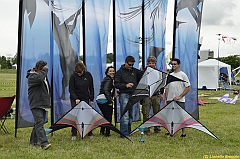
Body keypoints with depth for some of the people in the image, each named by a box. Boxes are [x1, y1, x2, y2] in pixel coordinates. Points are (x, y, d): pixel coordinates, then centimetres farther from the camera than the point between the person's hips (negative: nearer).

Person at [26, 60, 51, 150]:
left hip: (43, 104, 9)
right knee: (39, 124, -15)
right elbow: (39, 78, -35)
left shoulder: (43, 76, 18)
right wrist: (45, 70, -19)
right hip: (36, 105, -9)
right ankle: (44, 143, -23)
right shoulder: (32, 77, -12)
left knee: (38, 124, 13)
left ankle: (33, 141, 24)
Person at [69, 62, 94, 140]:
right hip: (75, 99, -2)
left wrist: (91, 99, 2)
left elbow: (91, 88, 4)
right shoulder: (73, 76, -12)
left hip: (85, 99, 2)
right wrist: (76, 99, -25)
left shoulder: (88, 75, -5)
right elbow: (71, 90, -11)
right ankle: (74, 134, 4)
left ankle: (90, 133, 10)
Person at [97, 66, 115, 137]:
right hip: (105, 101, -10)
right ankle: (107, 133, 3)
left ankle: (102, 131, 30)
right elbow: (106, 91, -24)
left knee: (105, 116, 21)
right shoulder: (108, 80, -11)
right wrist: (110, 101, -24)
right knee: (108, 117, -2)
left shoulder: (109, 79, 19)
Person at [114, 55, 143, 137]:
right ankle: (124, 134, -10)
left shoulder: (135, 71, 14)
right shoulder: (120, 72, 0)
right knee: (125, 115, -11)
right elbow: (116, 84, -4)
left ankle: (128, 132, 21)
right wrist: (126, 85, -17)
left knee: (131, 115, 11)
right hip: (124, 95, -5)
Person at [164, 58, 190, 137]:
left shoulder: (183, 75, -2)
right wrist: (165, 100, 7)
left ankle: (183, 132, 6)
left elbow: (188, 88, -6)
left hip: (180, 100, -5)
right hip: (170, 100, 5)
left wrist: (179, 96, -13)